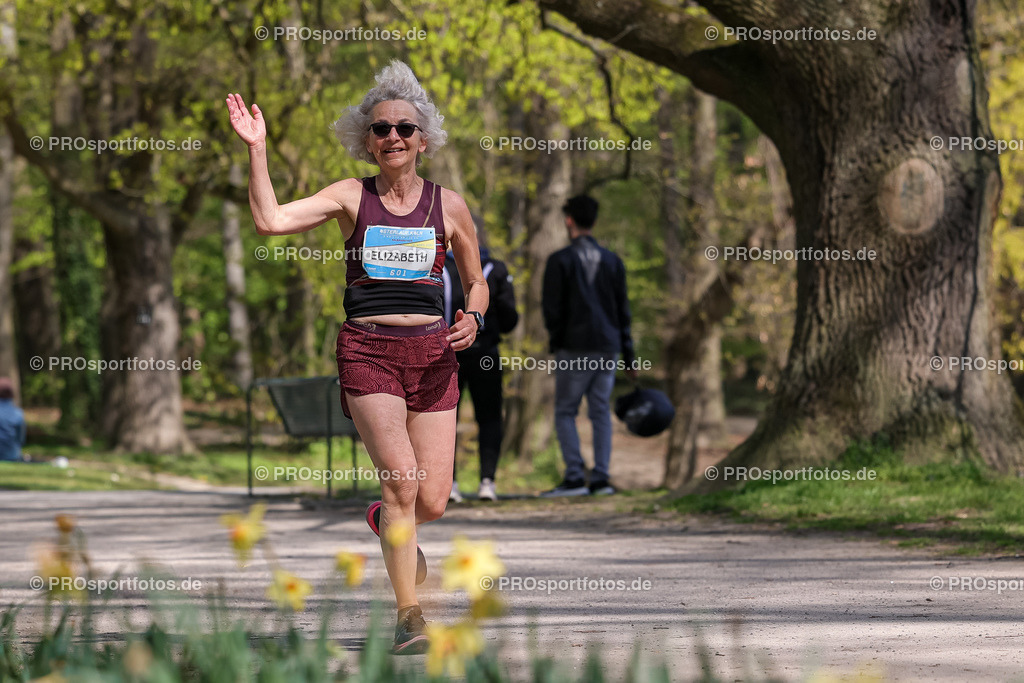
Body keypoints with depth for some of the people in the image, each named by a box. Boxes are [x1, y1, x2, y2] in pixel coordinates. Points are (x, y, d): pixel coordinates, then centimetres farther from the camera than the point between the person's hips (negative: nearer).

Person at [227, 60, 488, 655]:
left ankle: (387, 521, 36)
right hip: (368, 350, -2)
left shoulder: (448, 205, 8)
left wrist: (472, 320, -4)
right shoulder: (351, 198, 4)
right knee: (401, 478, -19)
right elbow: (271, 220, -7)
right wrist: (257, 149, -11)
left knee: (432, 503, -2)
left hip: (432, 352, 2)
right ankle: (410, 615, -10)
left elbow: (477, 282, 17)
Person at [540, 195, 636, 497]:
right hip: (607, 347, 5)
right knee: (601, 411, 7)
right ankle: (601, 478, 1)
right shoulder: (612, 261, 10)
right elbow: (623, 310, 11)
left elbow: (551, 307, -7)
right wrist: (628, 355, 14)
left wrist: (556, 339, 9)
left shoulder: (560, 260, -5)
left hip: (573, 347, -5)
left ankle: (574, 477, -8)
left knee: (565, 412, 2)